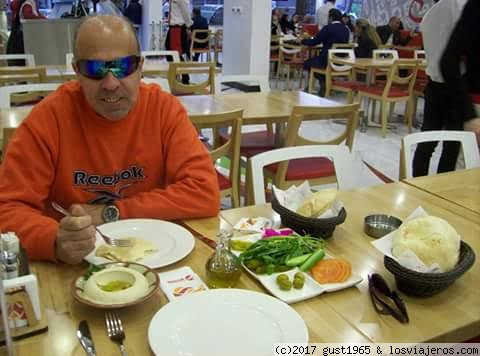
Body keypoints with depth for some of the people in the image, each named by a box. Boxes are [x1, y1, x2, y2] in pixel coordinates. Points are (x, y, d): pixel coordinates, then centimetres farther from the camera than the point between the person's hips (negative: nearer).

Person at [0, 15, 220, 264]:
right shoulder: (48, 118, -11)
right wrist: (56, 242, -32)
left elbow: (204, 192, -14)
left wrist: (110, 213, -16)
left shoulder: (164, 108, -8)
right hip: (73, 267, 0)